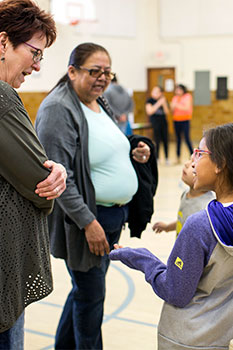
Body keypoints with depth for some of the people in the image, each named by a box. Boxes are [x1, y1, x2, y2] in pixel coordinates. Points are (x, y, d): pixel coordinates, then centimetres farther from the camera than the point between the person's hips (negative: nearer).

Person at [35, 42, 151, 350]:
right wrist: (87, 222, -25)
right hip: (86, 218, -9)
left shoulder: (100, 104, 11)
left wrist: (134, 154, 5)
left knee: (86, 287, 20)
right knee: (91, 294, 5)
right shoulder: (58, 109, -17)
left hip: (115, 215, 9)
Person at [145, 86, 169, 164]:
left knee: (165, 140, 4)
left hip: (163, 122, 3)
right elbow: (149, 112, -13)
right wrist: (158, 104, -16)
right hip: (155, 123, -3)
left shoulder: (163, 100, 7)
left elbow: (167, 112, 2)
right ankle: (156, 158, 5)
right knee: (157, 141, -7)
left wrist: (164, 104, -14)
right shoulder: (149, 101, -2)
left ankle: (166, 158, 15)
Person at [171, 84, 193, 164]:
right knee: (178, 139, 5)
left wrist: (177, 105, -16)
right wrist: (173, 107, -9)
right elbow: (172, 112, 13)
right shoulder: (175, 98, 11)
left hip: (185, 120, -4)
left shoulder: (187, 96, -2)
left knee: (187, 138, -12)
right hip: (176, 120, 4)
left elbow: (187, 108, -12)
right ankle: (178, 157, 10)